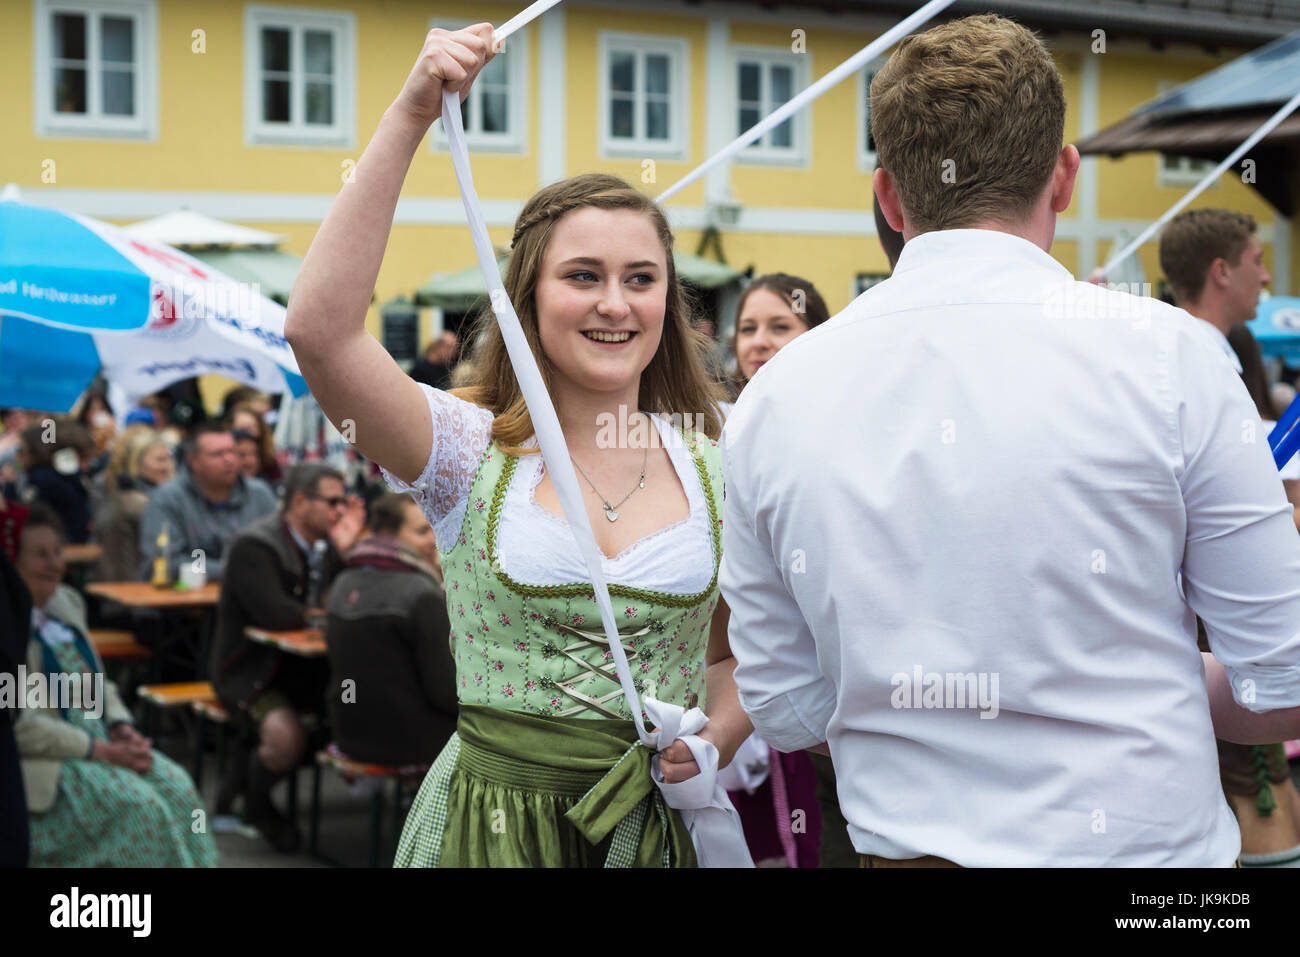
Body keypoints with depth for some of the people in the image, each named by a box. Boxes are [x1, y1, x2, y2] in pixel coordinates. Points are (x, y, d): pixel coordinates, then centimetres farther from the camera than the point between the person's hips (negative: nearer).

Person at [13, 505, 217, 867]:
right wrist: (103, 752, -18)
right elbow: (21, 727, -18)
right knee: (141, 805, -25)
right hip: (45, 764, -7)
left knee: (177, 786, -15)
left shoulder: (68, 602, 13)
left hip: (102, 740, 7)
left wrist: (123, 729, -2)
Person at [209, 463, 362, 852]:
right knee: (287, 737, -34)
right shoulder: (254, 546, -17)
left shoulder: (322, 544, 8)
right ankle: (255, 803, 3)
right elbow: (275, 615, -28)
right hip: (250, 670, -8)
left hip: (301, 665, 9)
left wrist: (341, 551, -12)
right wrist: (323, 614, -10)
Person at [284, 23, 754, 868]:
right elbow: (319, 330, -22)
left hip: (664, 823, 2)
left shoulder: (716, 467, 1)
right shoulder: (473, 452, -6)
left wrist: (716, 736, -7)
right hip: (499, 820, -2)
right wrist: (409, 118, -24)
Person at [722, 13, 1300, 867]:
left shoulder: (773, 397, -4)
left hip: (905, 842, 2)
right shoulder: (1168, 355, -13)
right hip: (1149, 841, -2)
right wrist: (1136, 693, 9)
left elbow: (786, 713, 3)